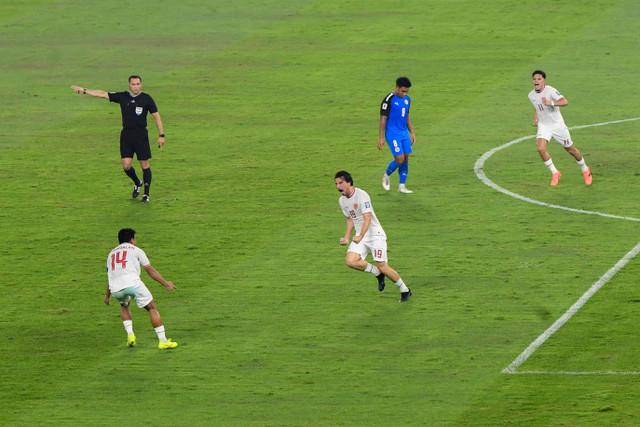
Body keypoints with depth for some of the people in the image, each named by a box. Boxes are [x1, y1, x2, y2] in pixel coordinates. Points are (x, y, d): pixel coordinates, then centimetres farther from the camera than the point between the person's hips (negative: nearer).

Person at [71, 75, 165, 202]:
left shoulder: (146, 99, -2)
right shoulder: (122, 97, 5)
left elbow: (156, 116, 1)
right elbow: (103, 94, 8)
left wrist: (161, 135, -3)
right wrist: (84, 90, 6)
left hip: (141, 134, -3)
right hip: (126, 134, 3)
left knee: (144, 164, -2)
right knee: (126, 165, -4)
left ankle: (146, 194, 9)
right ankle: (137, 183, 26)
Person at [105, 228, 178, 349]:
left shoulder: (112, 253, 28)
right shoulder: (136, 250, 16)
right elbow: (150, 271, 16)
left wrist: (107, 295, 40)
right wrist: (166, 284, 22)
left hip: (115, 289, 4)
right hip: (132, 283, -4)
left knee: (124, 306, 34)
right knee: (152, 308, 8)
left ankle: (130, 334, 16)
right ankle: (163, 341, 3)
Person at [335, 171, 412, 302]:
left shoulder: (361, 195, -18)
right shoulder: (342, 200, 7)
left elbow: (367, 218, -27)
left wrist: (360, 236, -41)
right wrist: (347, 237, 12)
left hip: (375, 234, -7)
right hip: (360, 237, 7)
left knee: (382, 266, -10)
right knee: (351, 261, -17)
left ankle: (405, 290, 11)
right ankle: (378, 273, 6)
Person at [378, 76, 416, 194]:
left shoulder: (407, 99, 10)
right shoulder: (389, 99, -12)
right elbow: (383, 119, -11)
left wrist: (412, 133, 18)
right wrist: (381, 138, -13)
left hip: (404, 133, 7)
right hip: (392, 134, -7)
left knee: (406, 159, 2)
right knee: (399, 159, -14)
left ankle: (401, 186, 10)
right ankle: (387, 175, 14)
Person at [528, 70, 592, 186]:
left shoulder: (550, 91, -19)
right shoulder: (531, 95, 0)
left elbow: (565, 102, -33)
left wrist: (551, 103, -47)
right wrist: (536, 118, 7)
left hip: (557, 124, -4)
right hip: (543, 126, 4)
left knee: (570, 149, 7)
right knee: (541, 148, -20)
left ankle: (585, 170, 33)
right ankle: (555, 173, -3)